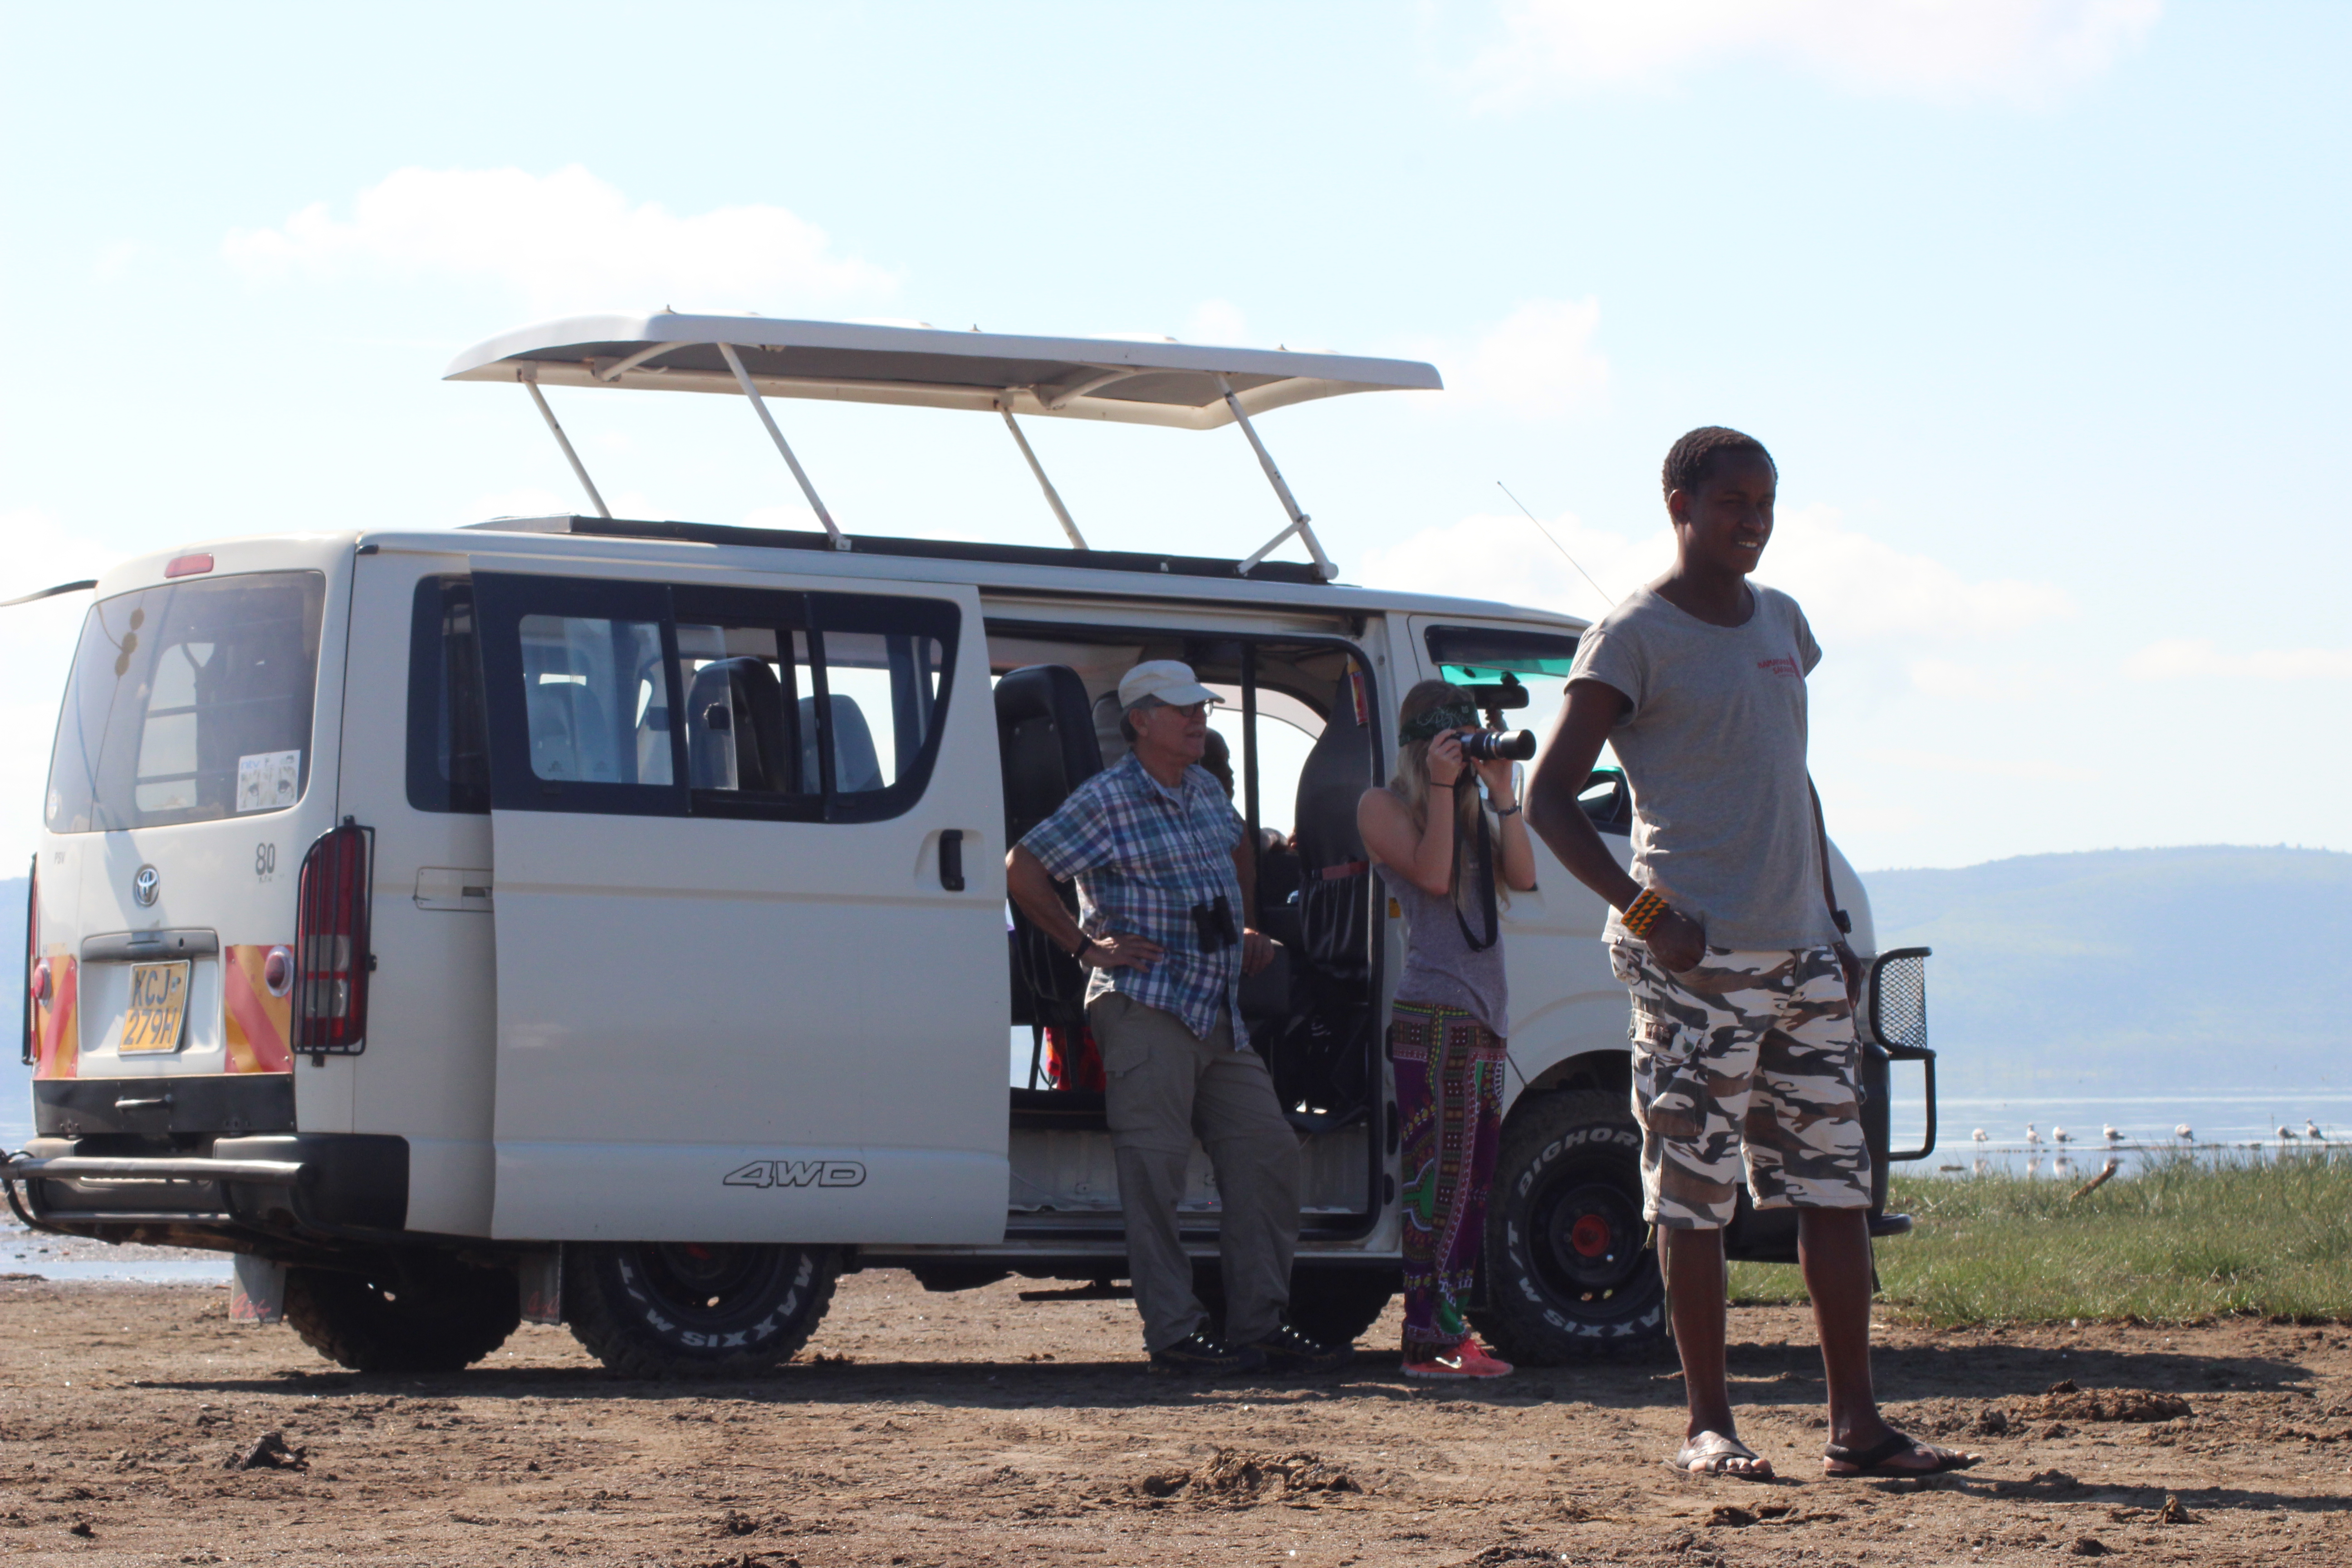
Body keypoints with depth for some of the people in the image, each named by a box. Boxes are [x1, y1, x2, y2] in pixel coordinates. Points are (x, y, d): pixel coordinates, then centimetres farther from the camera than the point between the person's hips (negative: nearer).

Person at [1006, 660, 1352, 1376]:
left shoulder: (1207, 792, 16)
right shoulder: (1107, 800, -7)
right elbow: (1022, 869, -8)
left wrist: (1248, 930, 26)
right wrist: (1087, 947, -8)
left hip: (1222, 1017, 8)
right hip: (1147, 1010, -8)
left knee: (1266, 1153, 4)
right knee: (1156, 1169, -7)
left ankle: (1259, 1323, 10)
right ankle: (1173, 1331, -4)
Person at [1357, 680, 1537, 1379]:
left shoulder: (1473, 811, 21)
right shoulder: (1385, 806, 0)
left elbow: (1523, 876, 8)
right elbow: (1432, 874, -14)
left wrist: (1501, 793, 2)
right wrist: (1442, 788, -12)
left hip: (1486, 1016, 8)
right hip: (1435, 1014, -8)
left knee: (1473, 1181, 8)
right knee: (1441, 1178, -13)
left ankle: (1451, 1332, 11)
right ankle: (1429, 1340, -14)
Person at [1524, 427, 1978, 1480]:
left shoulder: (1782, 624, 16)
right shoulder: (1634, 639, -6)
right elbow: (1549, 799, -10)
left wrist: (1832, 924, 18)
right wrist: (1641, 909, -19)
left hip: (1801, 955, 7)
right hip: (1699, 958, -7)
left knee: (1837, 1185, 4)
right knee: (1695, 1195, -4)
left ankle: (1856, 1423, 7)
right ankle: (1708, 1428, 3)